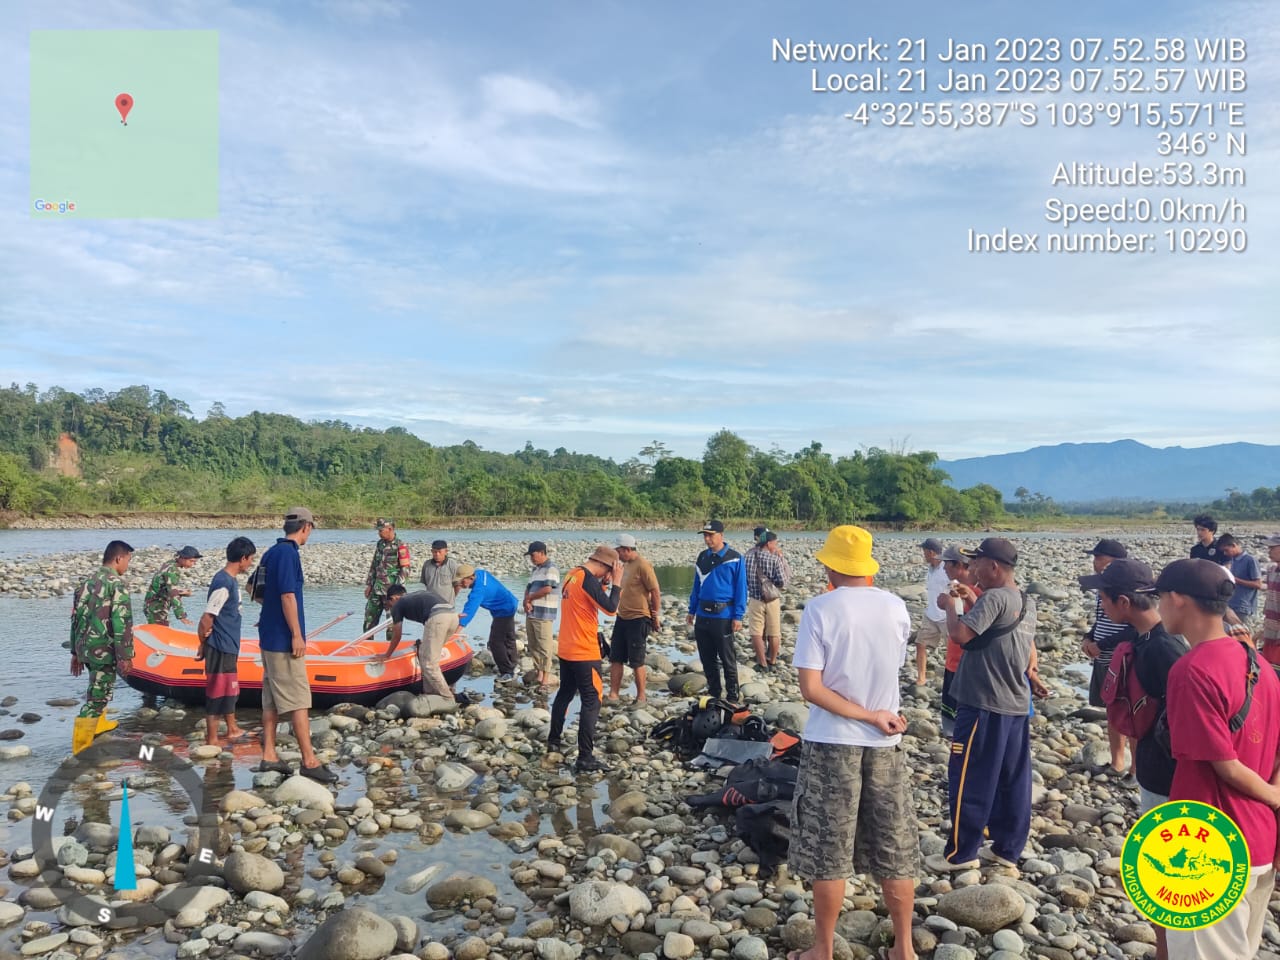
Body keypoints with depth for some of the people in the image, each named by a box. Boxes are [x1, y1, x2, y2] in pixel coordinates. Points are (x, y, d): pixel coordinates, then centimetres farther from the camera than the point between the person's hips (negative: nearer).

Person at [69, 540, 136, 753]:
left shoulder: (88, 582, 12)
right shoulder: (117, 583, -13)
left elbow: (77, 618, 16)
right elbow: (122, 622, -19)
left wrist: (76, 651, 22)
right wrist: (125, 656, -16)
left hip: (85, 646, 9)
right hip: (104, 649, -9)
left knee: (97, 689, 29)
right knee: (99, 696, -3)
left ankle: (98, 724, 46)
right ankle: (81, 746, -2)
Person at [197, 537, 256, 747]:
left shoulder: (231, 580, 10)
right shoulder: (224, 583, -22)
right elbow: (206, 619, -22)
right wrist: (204, 644, -7)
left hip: (228, 647, 10)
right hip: (220, 648, -10)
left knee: (230, 689, 20)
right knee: (218, 692, 0)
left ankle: (233, 730, 33)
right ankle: (212, 740, 9)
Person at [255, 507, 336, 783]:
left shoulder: (271, 553, 13)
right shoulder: (288, 553, -16)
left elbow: (257, 590, 21)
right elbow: (288, 596, -21)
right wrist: (297, 635, -18)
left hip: (269, 637, 10)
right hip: (284, 640, -10)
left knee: (272, 699, 13)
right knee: (298, 701, -7)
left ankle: (269, 755, 18)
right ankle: (309, 761, -5)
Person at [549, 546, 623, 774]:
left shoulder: (573, 574, 8)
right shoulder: (589, 579, -19)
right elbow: (610, 608, -20)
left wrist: (604, 584, 9)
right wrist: (616, 582, -11)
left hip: (566, 649, 9)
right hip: (584, 652, -9)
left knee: (565, 693, 22)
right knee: (592, 701, -6)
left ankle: (553, 742, 34)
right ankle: (585, 758, -8)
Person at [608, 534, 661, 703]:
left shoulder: (643, 565, -16)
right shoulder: (625, 564, 11)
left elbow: (655, 592, -15)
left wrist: (656, 616, -11)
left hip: (638, 619, -8)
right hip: (622, 617, 9)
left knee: (637, 662, 1)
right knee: (615, 658, 9)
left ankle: (641, 697, 13)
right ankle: (613, 694, 15)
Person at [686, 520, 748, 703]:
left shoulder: (735, 558, -6)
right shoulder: (702, 557, 9)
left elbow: (741, 588, -7)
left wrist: (738, 616, -11)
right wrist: (692, 610, 14)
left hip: (723, 616, -5)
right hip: (702, 616, 5)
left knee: (727, 659, 3)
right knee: (707, 658, 12)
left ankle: (732, 696, 13)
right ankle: (713, 692, 25)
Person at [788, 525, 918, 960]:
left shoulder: (820, 609, -14)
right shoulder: (896, 608, -3)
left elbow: (811, 689, -18)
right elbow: (894, 668, 9)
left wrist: (869, 716, -12)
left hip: (832, 743, -3)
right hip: (885, 744, 4)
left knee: (829, 851, 8)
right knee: (895, 849, 16)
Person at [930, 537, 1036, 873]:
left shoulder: (994, 597, -19)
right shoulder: (1027, 603, 10)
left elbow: (960, 633, -28)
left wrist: (950, 605, -11)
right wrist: (971, 603, 16)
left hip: (985, 706, -9)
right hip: (1017, 705, 9)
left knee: (968, 780, 2)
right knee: (1013, 782, 13)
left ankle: (961, 853, 10)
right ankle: (1008, 849, 22)